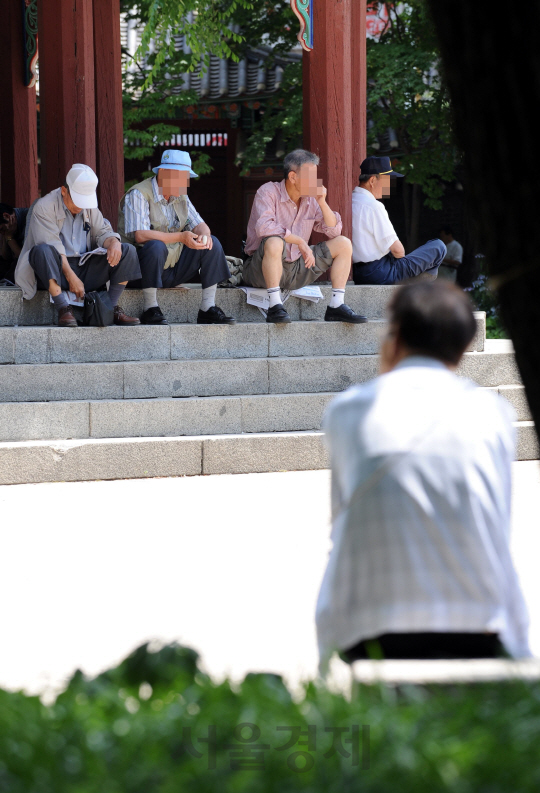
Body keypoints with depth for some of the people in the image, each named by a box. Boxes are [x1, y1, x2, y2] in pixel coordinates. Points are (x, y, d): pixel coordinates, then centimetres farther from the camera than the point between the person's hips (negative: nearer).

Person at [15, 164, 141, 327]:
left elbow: (102, 232, 11)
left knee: (127, 251, -8)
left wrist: (114, 242, -16)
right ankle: (63, 309, -40)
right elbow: (52, 246, -17)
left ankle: (112, 308, -11)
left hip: (86, 268, 6)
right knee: (42, 251, -39)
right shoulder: (44, 207, -8)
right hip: (57, 272, -6)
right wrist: (71, 277, -25)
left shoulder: (90, 208, 15)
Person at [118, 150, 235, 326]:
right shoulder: (139, 194, -14)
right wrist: (181, 237, -32)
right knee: (156, 246, -37)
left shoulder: (181, 197, 11)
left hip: (174, 269, 7)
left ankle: (208, 310, -9)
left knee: (212, 244, -5)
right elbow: (140, 235, -26)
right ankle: (150, 310, -27)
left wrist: (204, 235, -19)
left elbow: (199, 225, 8)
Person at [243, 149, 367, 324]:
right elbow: (263, 227, -29)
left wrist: (322, 203, -9)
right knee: (274, 242, -40)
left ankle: (336, 306, -6)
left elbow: (334, 231, 5)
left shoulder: (311, 199, 6)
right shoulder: (268, 192, -12)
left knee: (344, 244, 1)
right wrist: (300, 241, -24)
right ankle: (275, 307, -34)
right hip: (262, 269, -7)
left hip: (296, 269, 7)